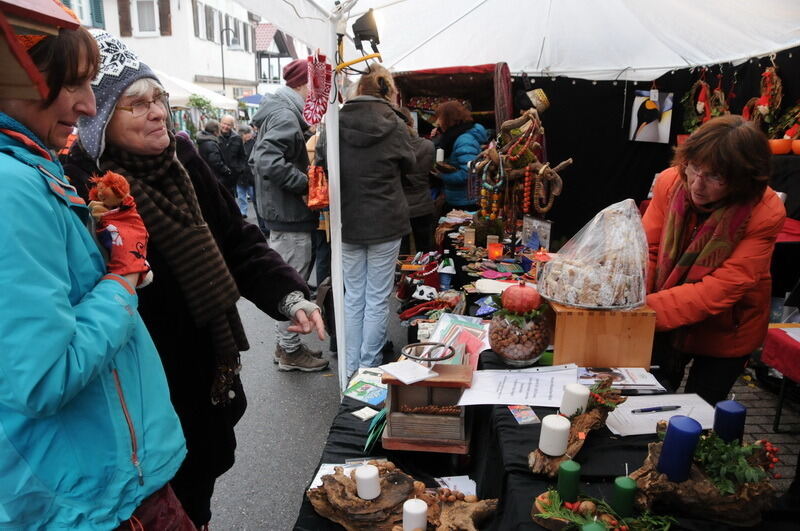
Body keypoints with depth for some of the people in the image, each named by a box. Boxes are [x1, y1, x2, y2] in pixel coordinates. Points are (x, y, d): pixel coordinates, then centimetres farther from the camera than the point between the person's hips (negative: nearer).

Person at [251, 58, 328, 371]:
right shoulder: (286, 116, -16)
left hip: (279, 212, 10)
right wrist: (305, 183, -21)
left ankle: (286, 343, 29)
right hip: (290, 214, -10)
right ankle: (290, 352, 12)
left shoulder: (278, 111, 16)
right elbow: (269, 162, -28)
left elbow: (256, 160, 19)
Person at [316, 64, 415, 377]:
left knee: (353, 297, 13)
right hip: (385, 224, -2)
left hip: (347, 223, 3)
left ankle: (352, 367, 23)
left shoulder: (335, 123, -4)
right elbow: (408, 165, 8)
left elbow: (321, 166, 6)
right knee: (378, 299, 8)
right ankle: (369, 367, 16)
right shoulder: (394, 125, -9)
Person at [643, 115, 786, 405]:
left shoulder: (765, 214, -26)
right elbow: (649, 250, -14)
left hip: (724, 334, -2)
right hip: (664, 326, 2)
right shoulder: (670, 181, -19)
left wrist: (645, 309, -40)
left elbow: (720, 290, -30)